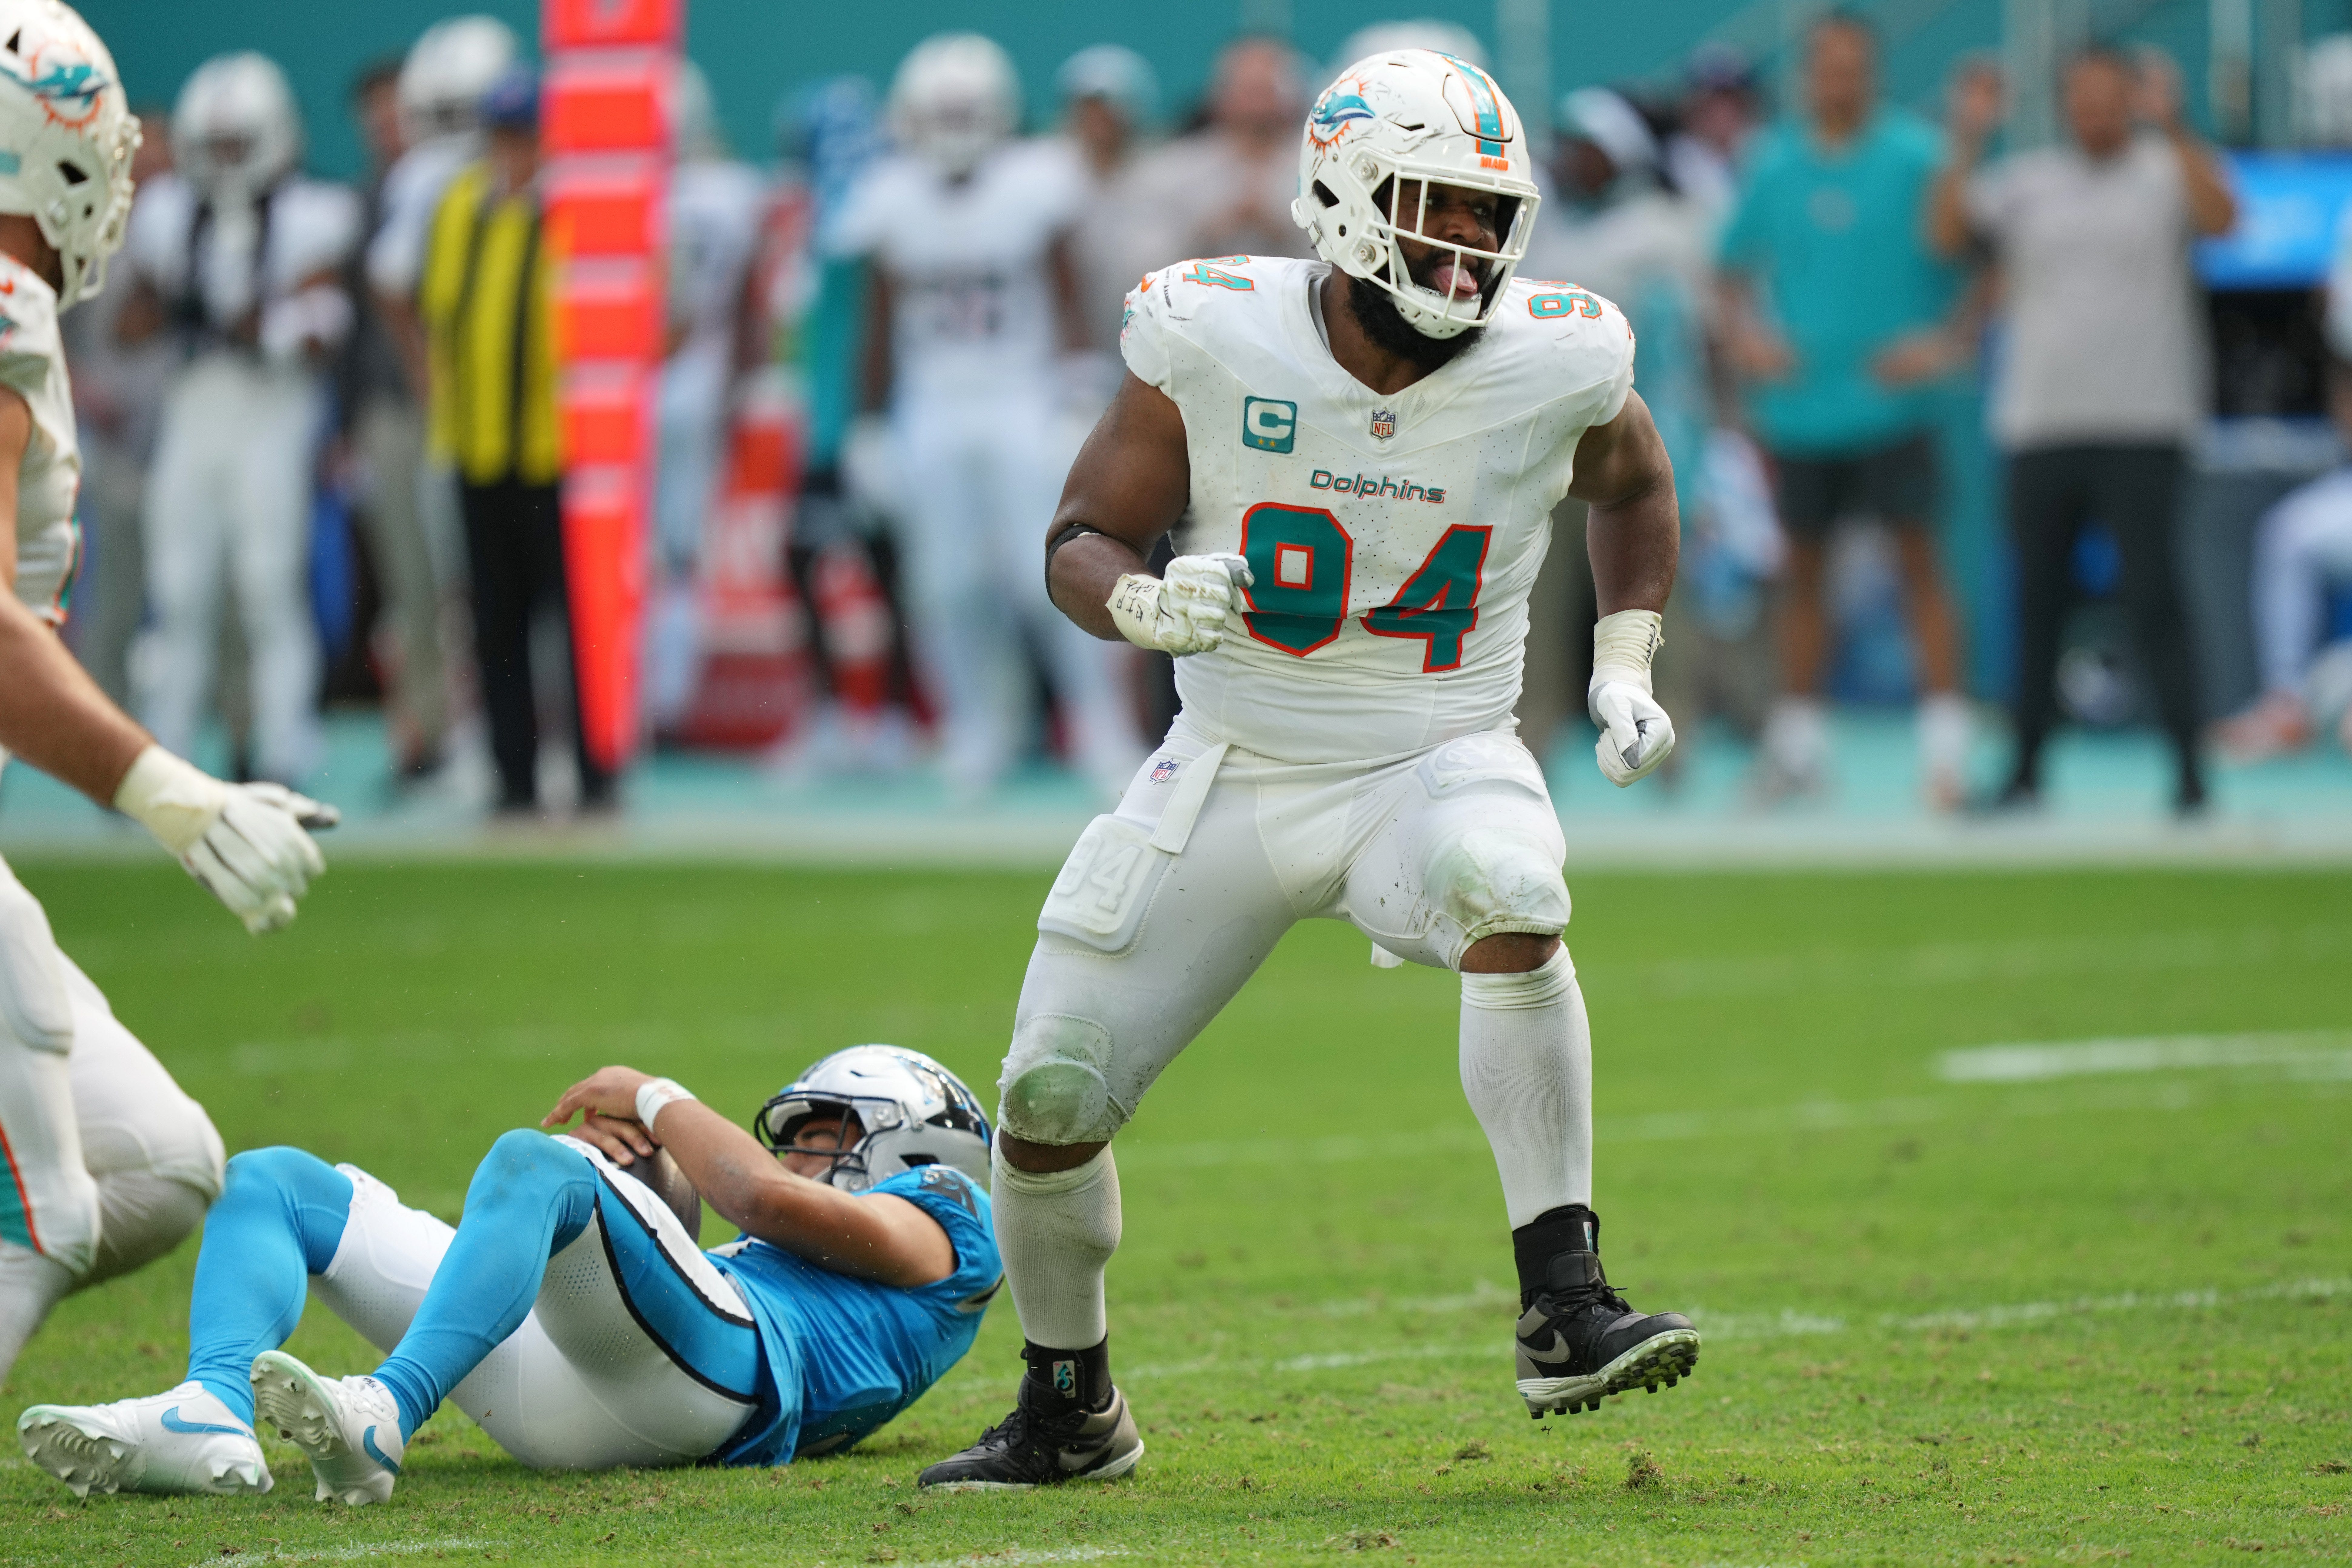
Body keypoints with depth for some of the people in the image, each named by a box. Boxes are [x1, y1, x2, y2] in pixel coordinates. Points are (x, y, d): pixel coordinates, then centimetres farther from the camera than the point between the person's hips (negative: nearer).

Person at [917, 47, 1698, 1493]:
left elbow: (1634, 487, 14)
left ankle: (1565, 1314, -34)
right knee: (1049, 1098, -1)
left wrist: (1626, 668, 3)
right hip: (1233, 777, 1)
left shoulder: (1556, 363, -10)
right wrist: (1150, 606, -26)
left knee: (1508, 888, -37)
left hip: (1432, 765, -1)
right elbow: (1081, 544, -4)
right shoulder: (1213, 343, -13)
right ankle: (1071, 1414, 27)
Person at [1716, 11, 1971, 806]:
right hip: (1799, 405, 3)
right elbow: (1735, 269, 17)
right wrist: (1742, 337, -1)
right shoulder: (1774, 164, 6)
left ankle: (1944, 748, -7)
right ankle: (1798, 747, 19)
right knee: (1802, 569, 10)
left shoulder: (1914, 156, -4)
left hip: (1888, 403, -3)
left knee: (1919, 561, -7)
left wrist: (1947, 341, -13)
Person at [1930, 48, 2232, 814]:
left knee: (2154, 600, -11)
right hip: (2041, 427, 4)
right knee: (2037, 605, 7)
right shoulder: (2027, 181, 12)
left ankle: (2189, 770, -10)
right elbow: (1949, 233, 2)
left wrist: (2173, 128, -23)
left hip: (2141, 429, -3)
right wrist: (1968, 141, -8)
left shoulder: (2166, 170, 5)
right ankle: (2027, 767, 16)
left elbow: (2220, 217, -14)